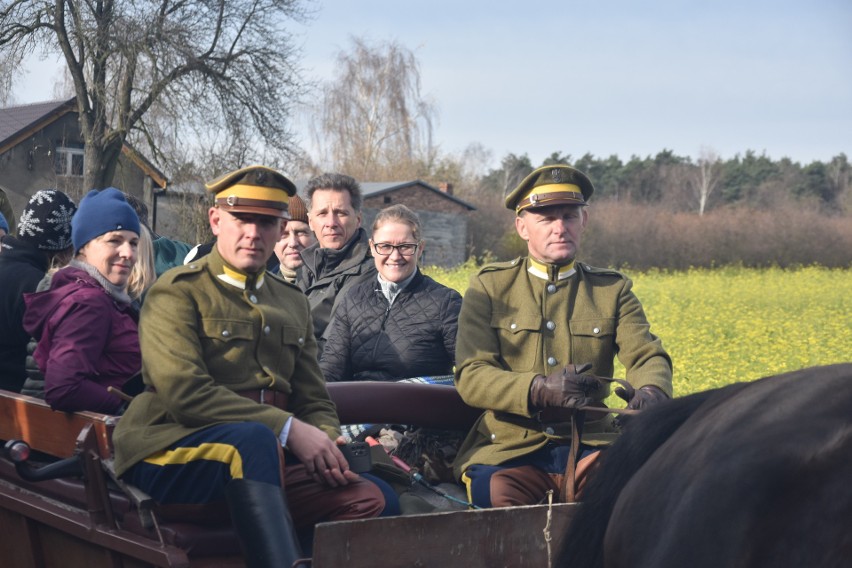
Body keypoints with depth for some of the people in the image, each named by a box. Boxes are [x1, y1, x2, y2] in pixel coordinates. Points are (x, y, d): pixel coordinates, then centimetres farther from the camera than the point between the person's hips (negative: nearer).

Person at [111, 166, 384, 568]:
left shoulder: (293, 303, 21)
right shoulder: (177, 292, 1)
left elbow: (315, 402, 18)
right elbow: (183, 391, -14)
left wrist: (326, 443, -7)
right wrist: (288, 429, -19)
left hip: (268, 452, 5)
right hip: (174, 451, -5)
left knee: (369, 499, -20)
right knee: (253, 437, -38)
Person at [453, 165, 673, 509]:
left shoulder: (613, 290, 14)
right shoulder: (488, 287, 8)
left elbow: (647, 355, 0)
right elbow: (471, 376, -4)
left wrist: (652, 391, -27)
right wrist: (540, 388, -24)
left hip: (588, 449, 2)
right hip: (510, 450, -1)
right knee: (497, 493, -35)